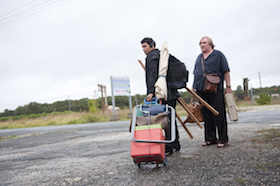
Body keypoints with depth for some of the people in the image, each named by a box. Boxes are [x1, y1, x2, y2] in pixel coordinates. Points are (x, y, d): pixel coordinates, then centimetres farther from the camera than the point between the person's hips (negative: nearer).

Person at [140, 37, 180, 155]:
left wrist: (151, 92, -25)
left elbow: (152, 75, -18)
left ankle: (168, 148, -5)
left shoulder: (152, 56, -6)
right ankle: (175, 144, 25)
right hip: (171, 93, 10)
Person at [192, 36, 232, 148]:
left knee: (219, 115, -5)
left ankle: (223, 139, 4)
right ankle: (210, 139, 16)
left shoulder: (218, 55, 5)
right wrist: (194, 86, 18)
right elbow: (196, 73, 25)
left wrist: (228, 86, -5)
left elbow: (226, 72, 1)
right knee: (207, 116, 7)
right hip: (201, 91, 5)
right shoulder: (199, 57, 20)